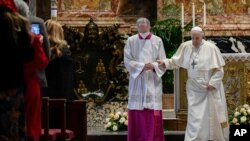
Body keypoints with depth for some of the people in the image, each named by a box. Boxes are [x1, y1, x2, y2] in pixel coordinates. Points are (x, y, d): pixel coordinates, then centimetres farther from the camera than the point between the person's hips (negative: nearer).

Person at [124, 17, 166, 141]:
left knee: (153, 114, -5)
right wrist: (142, 66, -17)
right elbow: (127, 61, -3)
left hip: (153, 82, 0)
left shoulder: (157, 41, 4)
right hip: (137, 82, 0)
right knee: (137, 114, 0)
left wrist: (153, 65, -18)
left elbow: (163, 61, 3)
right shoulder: (131, 41, 4)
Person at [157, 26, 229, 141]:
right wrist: (165, 62, -11)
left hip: (210, 88, -3)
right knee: (194, 117, 6)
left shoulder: (211, 48, -14)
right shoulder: (186, 46, -2)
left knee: (212, 115, 8)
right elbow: (176, 61, 6)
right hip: (194, 89, 3)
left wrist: (213, 83, -15)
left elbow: (219, 69, -10)